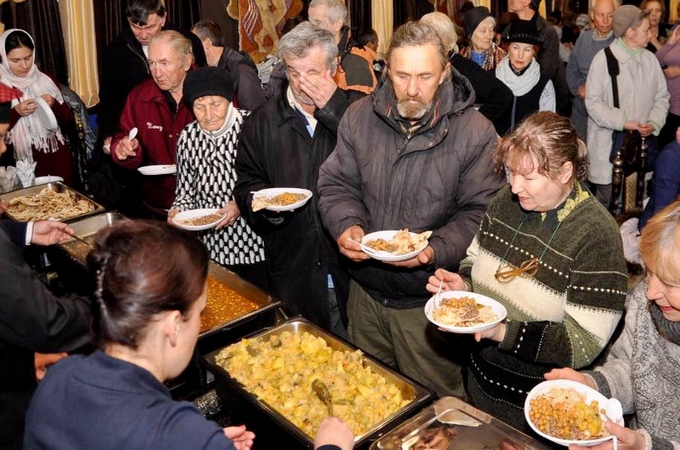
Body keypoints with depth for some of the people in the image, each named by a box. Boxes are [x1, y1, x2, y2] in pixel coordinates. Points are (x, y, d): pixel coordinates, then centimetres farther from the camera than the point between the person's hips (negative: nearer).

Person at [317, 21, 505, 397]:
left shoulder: (475, 133, -13)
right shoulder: (359, 117, -2)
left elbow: (480, 212, -12)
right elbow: (337, 184, 3)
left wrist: (436, 250, -28)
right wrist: (346, 225, -17)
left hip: (429, 302, -4)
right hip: (366, 293, 4)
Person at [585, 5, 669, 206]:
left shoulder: (650, 59, 6)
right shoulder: (603, 58, -8)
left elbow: (662, 96, 11)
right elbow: (593, 101, -10)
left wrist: (654, 122, -7)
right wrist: (622, 122, -18)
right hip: (608, 143, -4)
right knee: (607, 200, 2)